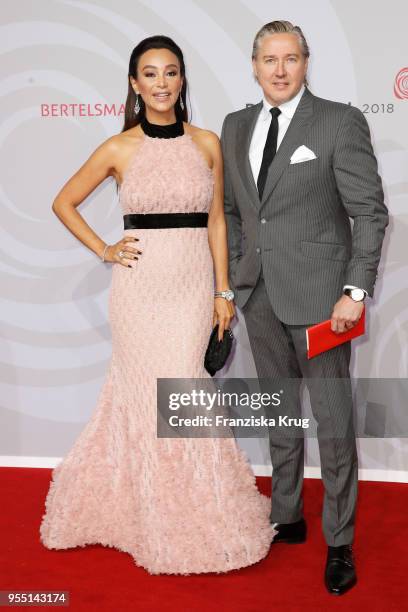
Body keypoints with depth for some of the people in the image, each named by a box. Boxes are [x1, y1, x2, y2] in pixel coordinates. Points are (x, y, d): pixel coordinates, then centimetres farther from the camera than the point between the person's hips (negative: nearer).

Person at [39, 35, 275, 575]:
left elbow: (216, 220, 8)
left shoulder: (207, 143, 5)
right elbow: (64, 203, 10)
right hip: (141, 284, -1)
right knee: (158, 394, 1)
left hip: (194, 283, 2)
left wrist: (224, 291, 4)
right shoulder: (119, 149, 0)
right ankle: (177, 529, 17)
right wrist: (104, 251, 0)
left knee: (139, 392, 3)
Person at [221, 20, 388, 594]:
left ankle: (340, 543, 16)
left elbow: (370, 212, -8)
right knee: (280, 413, 16)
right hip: (260, 295, 5)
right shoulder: (236, 126, 9)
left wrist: (356, 292, -14)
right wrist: (234, 279, 10)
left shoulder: (340, 121, -7)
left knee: (333, 422, 2)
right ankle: (287, 517, 32)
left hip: (319, 295, -5)